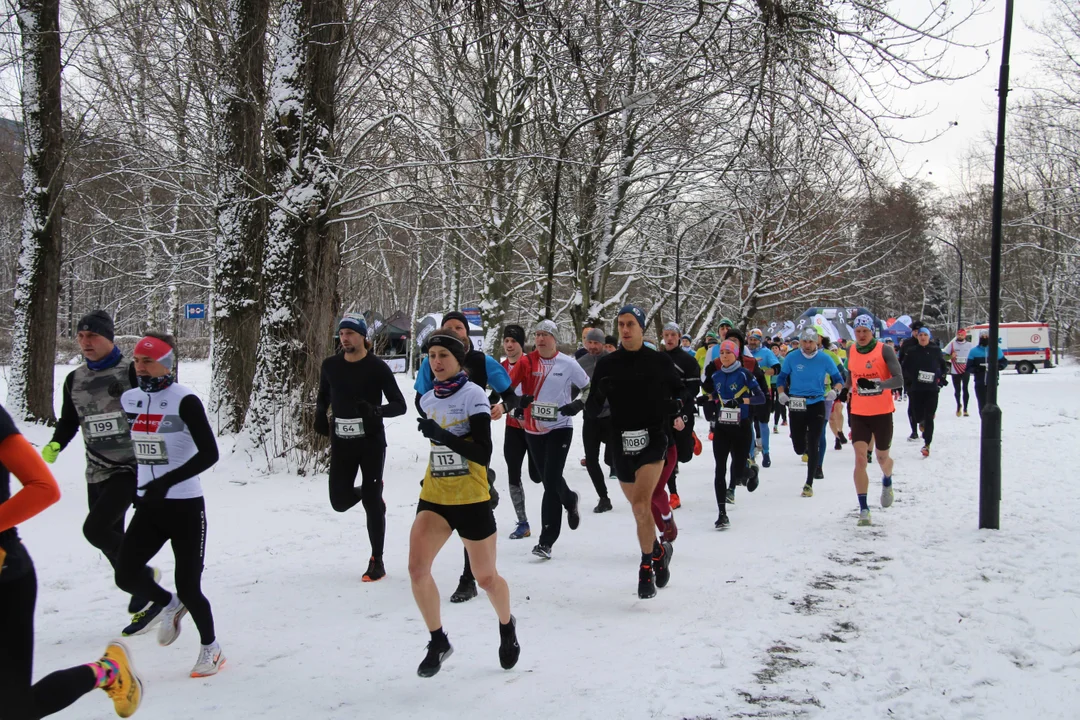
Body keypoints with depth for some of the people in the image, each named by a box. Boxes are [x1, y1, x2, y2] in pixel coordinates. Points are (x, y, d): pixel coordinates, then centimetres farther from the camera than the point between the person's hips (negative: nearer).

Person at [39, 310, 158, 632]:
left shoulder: (131, 372, -8)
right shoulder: (74, 380, 8)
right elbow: (68, 421, 18)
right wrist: (54, 445, 0)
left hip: (131, 468, -6)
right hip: (97, 473, 6)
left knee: (95, 529, -18)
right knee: (112, 540, 8)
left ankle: (143, 575, 4)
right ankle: (143, 604, 21)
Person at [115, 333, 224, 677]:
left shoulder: (184, 401, -14)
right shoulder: (129, 400, 5)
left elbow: (209, 453, -19)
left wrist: (169, 480, -26)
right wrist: (133, 487, 16)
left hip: (185, 506, -6)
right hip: (148, 506, 6)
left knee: (188, 586, -3)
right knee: (126, 574, -5)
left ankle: (211, 649, 21)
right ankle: (169, 605, 27)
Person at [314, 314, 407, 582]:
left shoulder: (377, 367, -10)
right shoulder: (330, 365, 2)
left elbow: (400, 405, -8)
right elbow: (323, 395, 20)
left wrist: (377, 411, -28)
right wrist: (320, 414, -2)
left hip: (371, 441, -4)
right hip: (341, 442, 4)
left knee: (371, 501, -1)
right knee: (340, 502, 1)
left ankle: (377, 562, 12)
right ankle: (372, 491, 36)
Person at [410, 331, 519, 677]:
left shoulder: (473, 395, -12)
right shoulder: (428, 400, 7)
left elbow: (484, 454, -19)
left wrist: (443, 435, -28)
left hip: (471, 499, -5)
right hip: (434, 497, 5)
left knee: (486, 577, 7)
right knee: (417, 568, -13)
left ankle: (507, 626, 38)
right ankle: (438, 642, 6)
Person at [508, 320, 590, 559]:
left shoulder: (567, 364, -3)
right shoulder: (526, 362, 1)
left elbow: (589, 387, 7)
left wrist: (577, 405, -8)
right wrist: (517, 401, -23)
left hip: (559, 428, -3)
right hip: (533, 429, 3)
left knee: (551, 482, -11)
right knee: (547, 479, 14)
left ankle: (546, 541, -7)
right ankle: (570, 500, 49)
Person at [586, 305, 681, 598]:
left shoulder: (660, 362, 0)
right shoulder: (607, 364, 2)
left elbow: (679, 391, 16)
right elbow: (592, 409, 1)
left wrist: (676, 409, -3)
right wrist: (597, 395, -20)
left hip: (654, 439, -3)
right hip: (622, 442, 3)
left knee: (641, 505, -18)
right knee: (639, 508, 11)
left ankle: (646, 569, -4)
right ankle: (660, 551, 36)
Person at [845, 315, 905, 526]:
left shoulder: (884, 350, -9)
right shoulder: (851, 352, 3)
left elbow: (899, 379, -17)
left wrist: (877, 384, -31)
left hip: (882, 413, -2)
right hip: (859, 413, 2)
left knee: (882, 458, 13)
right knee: (860, 458, -11)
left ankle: (887, 482, 50)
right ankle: (863, 509, -8)